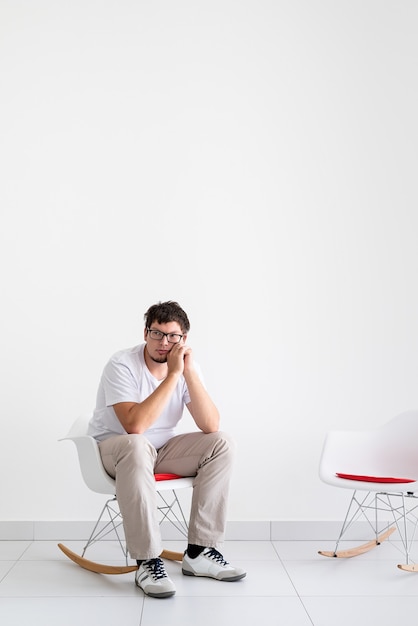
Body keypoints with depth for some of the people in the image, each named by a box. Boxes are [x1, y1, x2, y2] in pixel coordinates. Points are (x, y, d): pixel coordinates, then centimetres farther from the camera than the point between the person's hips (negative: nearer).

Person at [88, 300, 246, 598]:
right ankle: (147, 562, -30)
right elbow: (135, 425, -35)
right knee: (136, 447, -39)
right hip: (113, 449, -5)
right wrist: (172, 375, -33)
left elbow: (210, 426, -16)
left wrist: (189, 372, -25)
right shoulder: (122, 365, -21)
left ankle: (199, 552, -11)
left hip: (163, 449, 6)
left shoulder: (187, 367, -5)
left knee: (222, 444, -15)